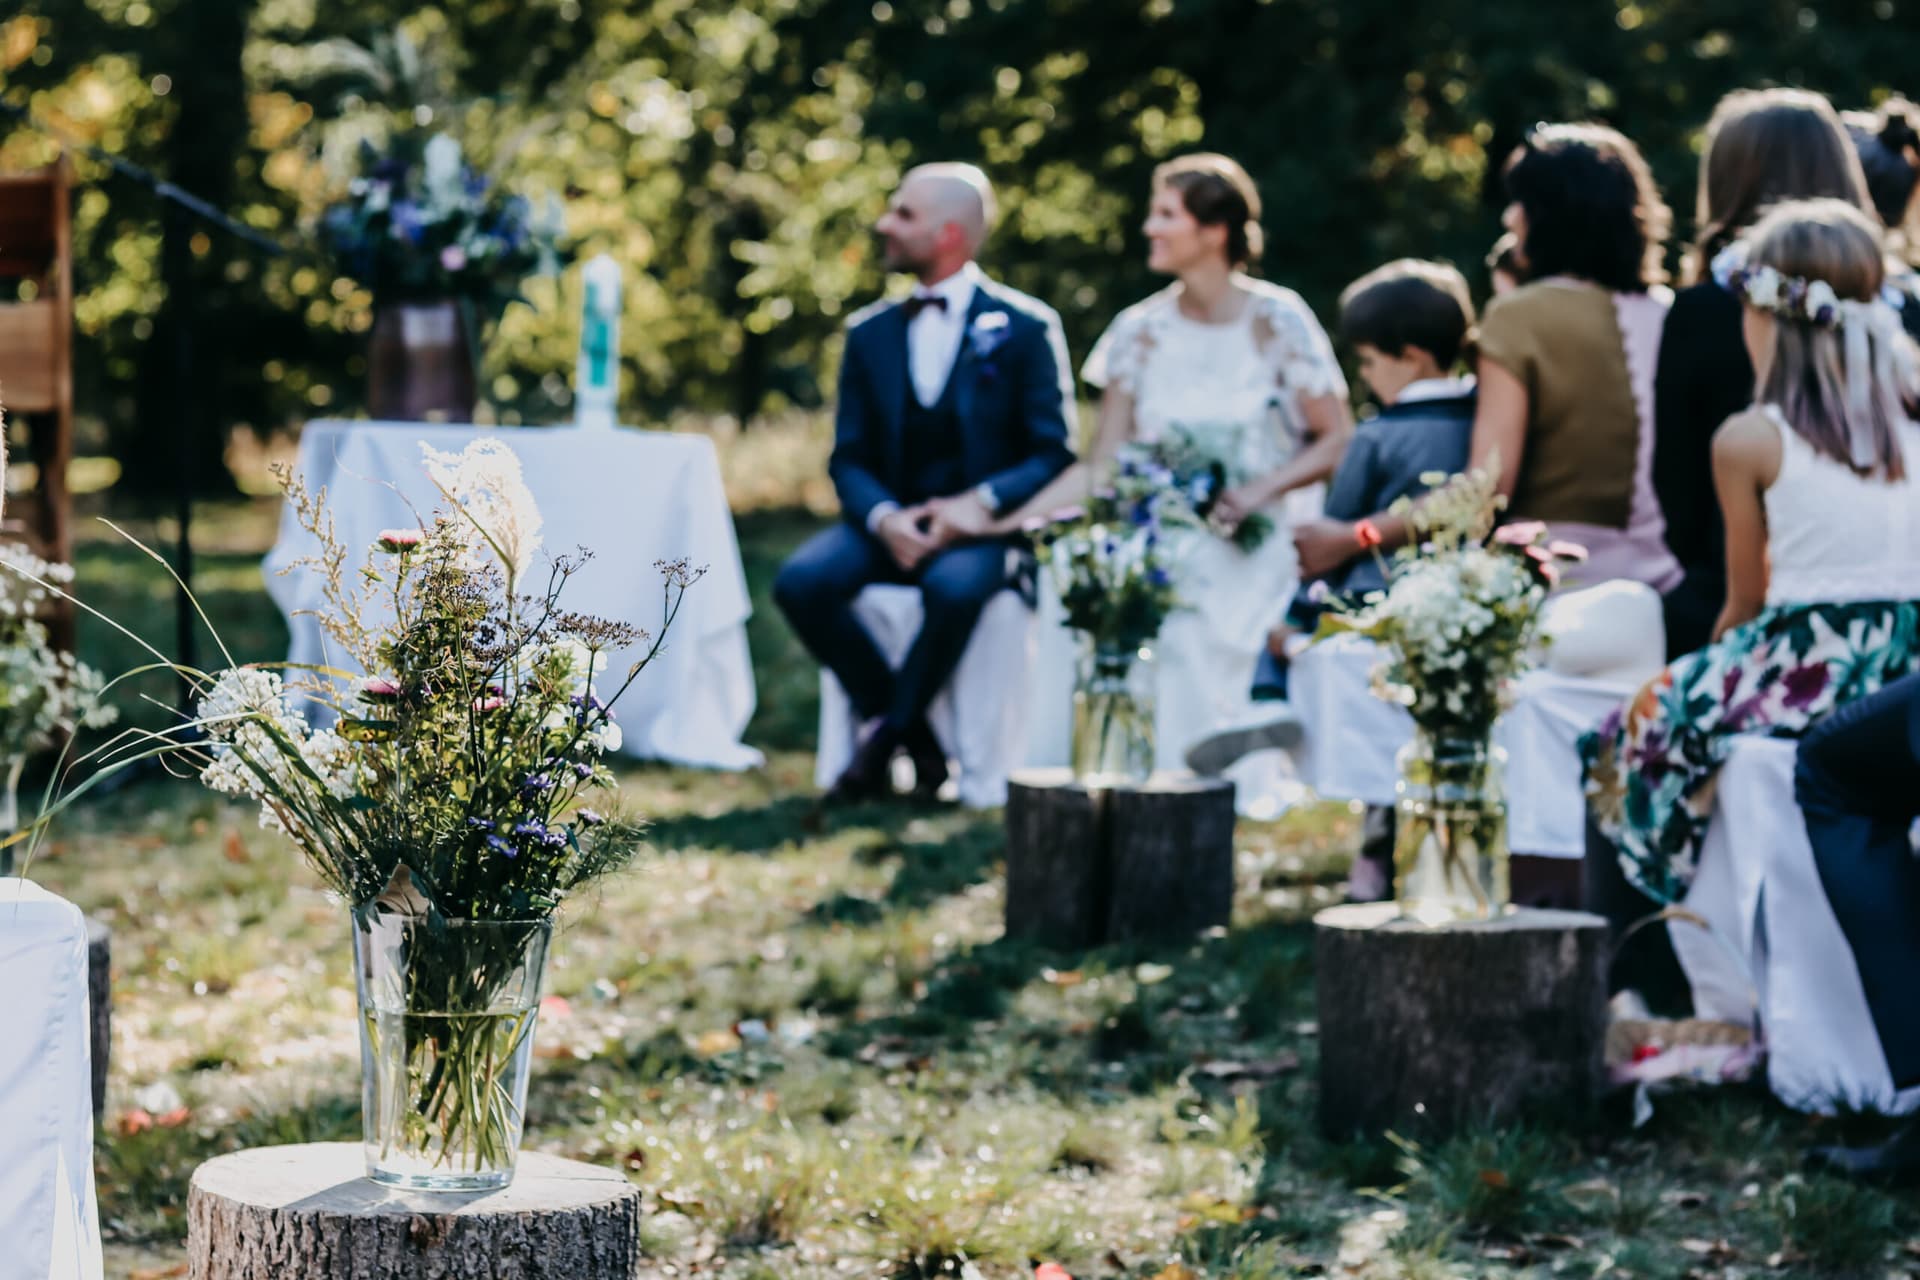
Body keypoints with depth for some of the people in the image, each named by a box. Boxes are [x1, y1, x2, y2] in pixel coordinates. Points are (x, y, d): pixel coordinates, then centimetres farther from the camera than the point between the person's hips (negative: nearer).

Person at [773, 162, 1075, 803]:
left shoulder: (1025, 328, 2)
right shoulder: (870, 333, 13)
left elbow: (1055, 455, -1)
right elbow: (849, 457, 9)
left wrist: (982, 503, -19)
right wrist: (884, 518, -14)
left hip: (984, 528, -4)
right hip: (892, 525, 4)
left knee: (954, 587, -39)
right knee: (801, 581, -26)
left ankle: (884, 737, -15)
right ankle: (911, 736, -12)